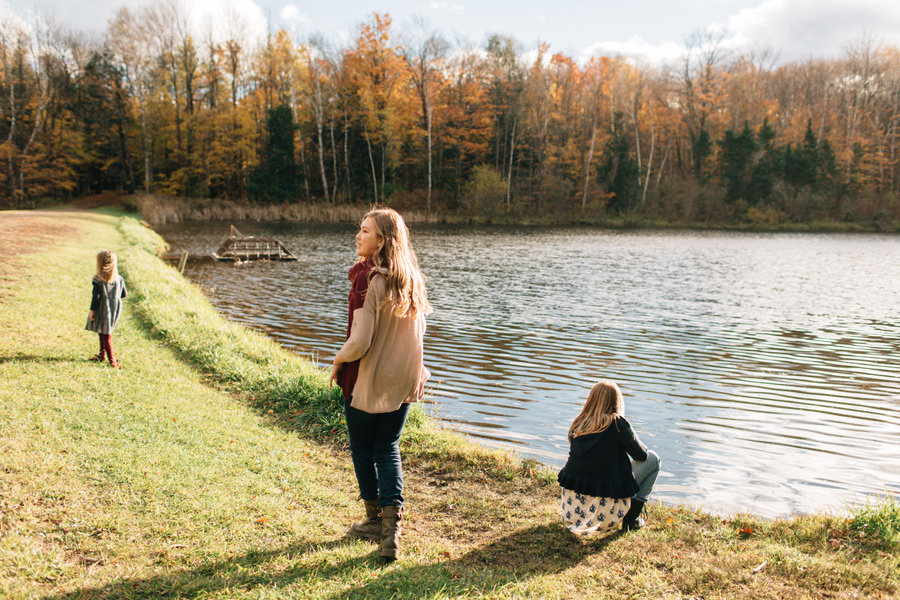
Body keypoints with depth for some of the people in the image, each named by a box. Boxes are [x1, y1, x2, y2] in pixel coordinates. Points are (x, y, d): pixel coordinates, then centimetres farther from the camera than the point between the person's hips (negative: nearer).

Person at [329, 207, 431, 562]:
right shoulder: (411, 279, 1)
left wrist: (338, 360, -5)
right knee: (388, 450, 15)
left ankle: (375, 521, 29)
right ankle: (391, 529, 7)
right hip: (403, 382, 6)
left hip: (368, 383, -6)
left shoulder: (369, 280, -20)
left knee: (362, 450, 15)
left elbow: (360, 340, -24)